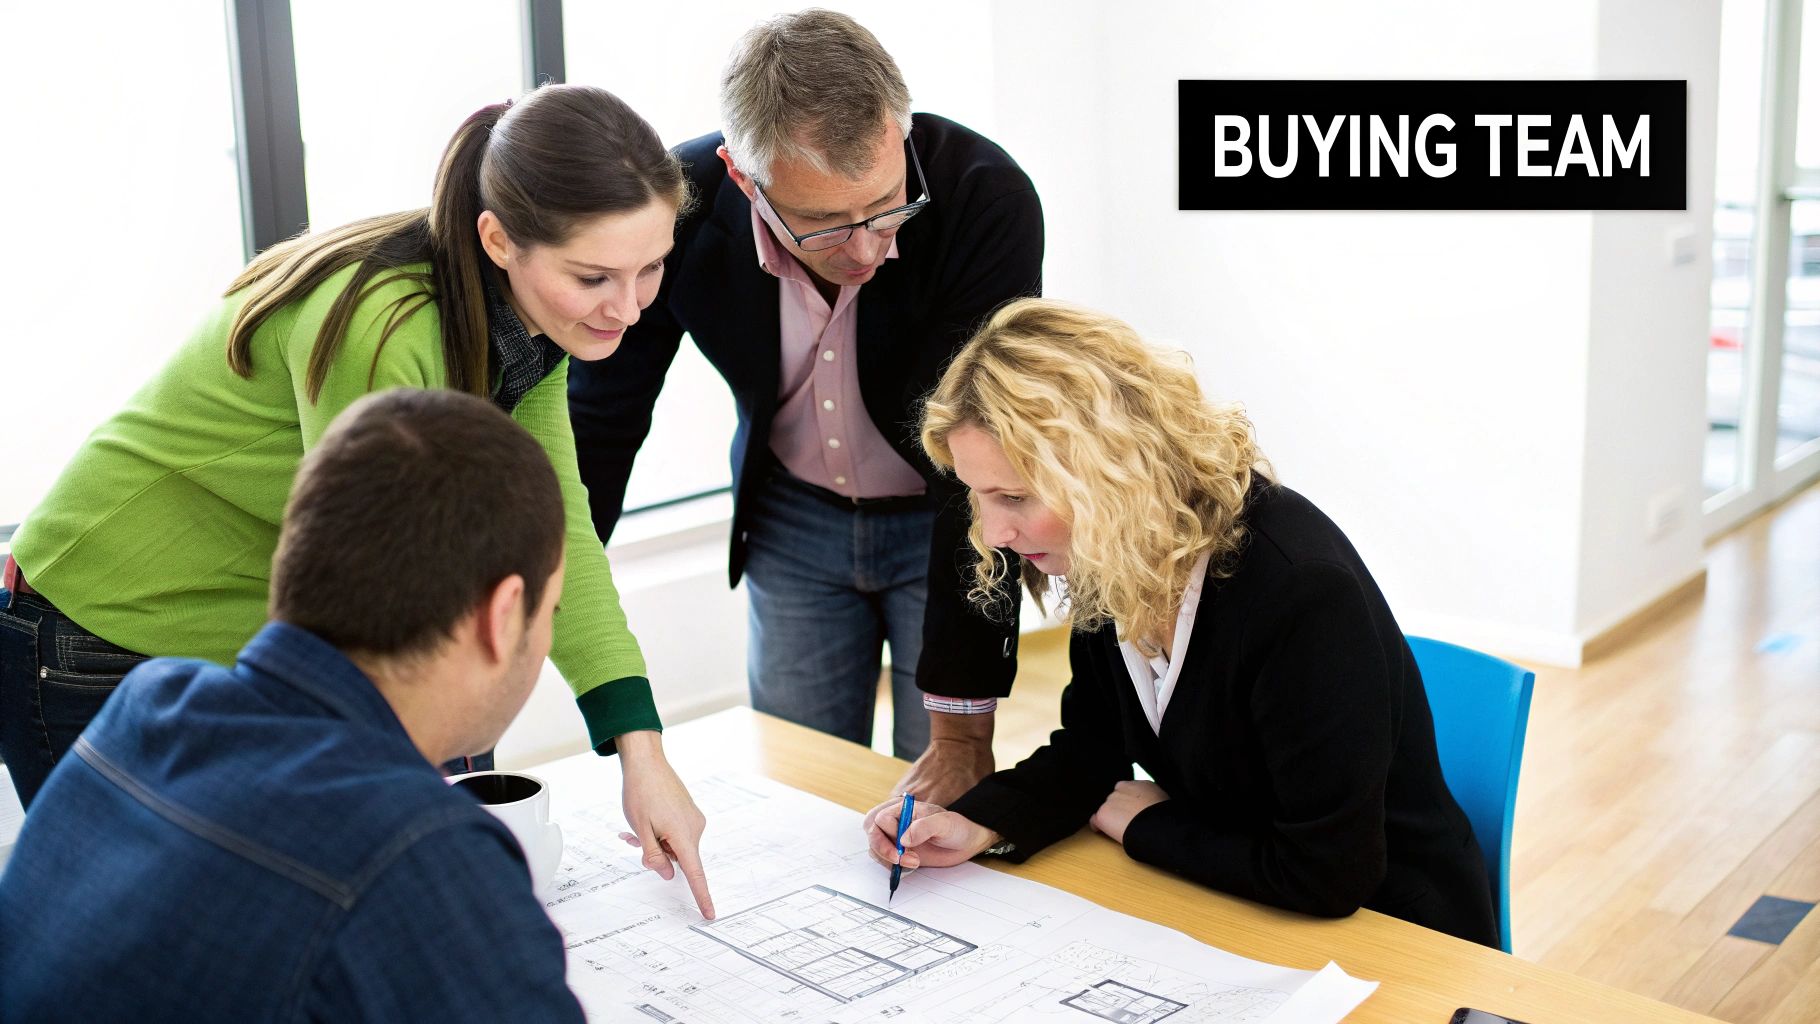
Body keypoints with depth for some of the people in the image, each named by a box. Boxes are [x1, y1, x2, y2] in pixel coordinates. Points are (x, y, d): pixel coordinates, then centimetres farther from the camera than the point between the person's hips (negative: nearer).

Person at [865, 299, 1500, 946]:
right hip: (1231, 913, 7)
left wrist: (1143, 824, -14)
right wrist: (979, 824, -13)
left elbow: (1327, 875, -26)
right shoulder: (1112, 565, -7)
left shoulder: (1303, 585, -31)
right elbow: (1091, 746, 6)